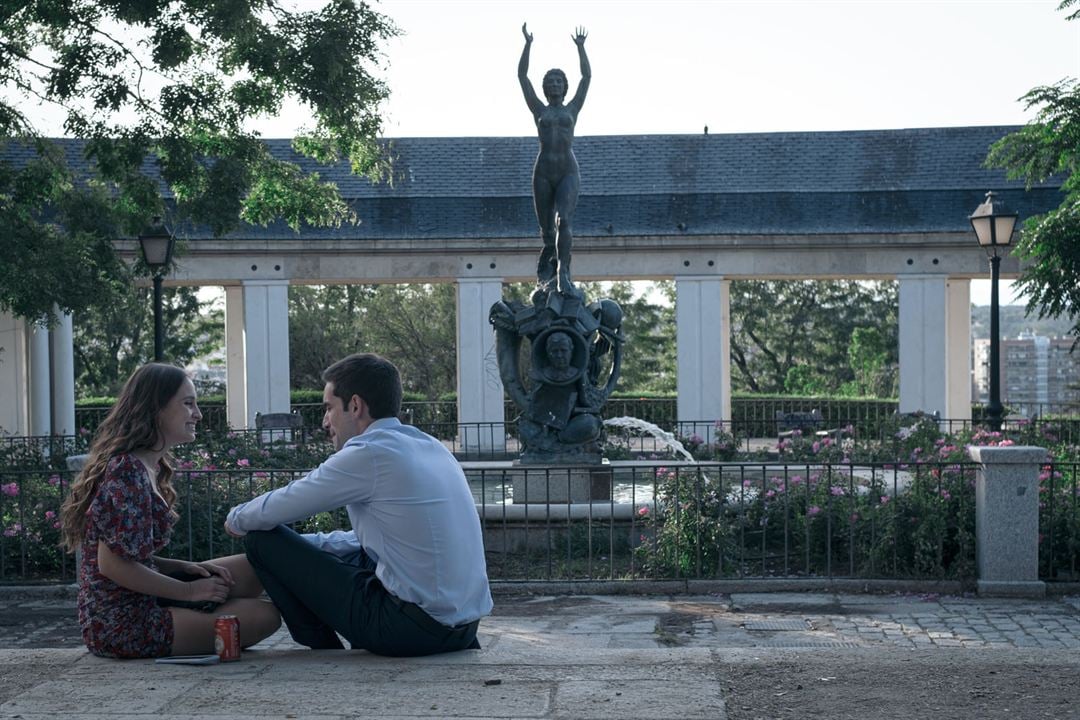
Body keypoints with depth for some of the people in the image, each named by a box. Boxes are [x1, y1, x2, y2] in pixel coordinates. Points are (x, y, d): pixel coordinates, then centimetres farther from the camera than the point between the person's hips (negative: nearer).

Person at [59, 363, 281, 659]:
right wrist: (189, 591, -13)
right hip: (123, 624, -10)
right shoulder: (128, 470, -17)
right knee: (265, 616, -11)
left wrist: (186, 567, 2)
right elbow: (112, 563, -21)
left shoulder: (149, 468, 13)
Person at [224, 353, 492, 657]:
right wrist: (297, 544, 25)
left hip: (412, 629, -9)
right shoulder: (431, 447, 14)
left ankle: (325, 652, 11)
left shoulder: (368, 454, -12)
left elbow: (271, 511, -4)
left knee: (263, 540, 0)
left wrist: (235, 519, 18)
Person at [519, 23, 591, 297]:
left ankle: (563, 272, -31)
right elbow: (522, 76, 9)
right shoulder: (539, 110, 13)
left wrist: (581, 47, 8)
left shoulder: (571, 109, 13)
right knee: (546, 229, 4)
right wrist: (527, 44, 6)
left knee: (564, 220, -21)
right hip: (543, 171, 1)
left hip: (568, 171, -1)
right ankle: (545, 275, 16)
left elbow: (587, 76, 9)